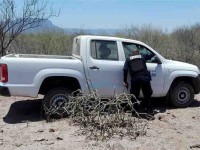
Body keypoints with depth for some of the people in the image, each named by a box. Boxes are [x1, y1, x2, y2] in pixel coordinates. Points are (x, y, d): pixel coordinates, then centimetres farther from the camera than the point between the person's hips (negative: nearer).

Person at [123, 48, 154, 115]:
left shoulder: (128, 59, 13)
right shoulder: (143, 57, 16)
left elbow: (125, 70, 3)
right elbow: (151, 55, 26)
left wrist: (125, 81, 7)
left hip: (135, 80, 0)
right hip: (145, 79, 1)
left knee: (134, 97, 13)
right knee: (147, 96, 13)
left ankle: (134, 112, 15)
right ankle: (150, 111, 13)